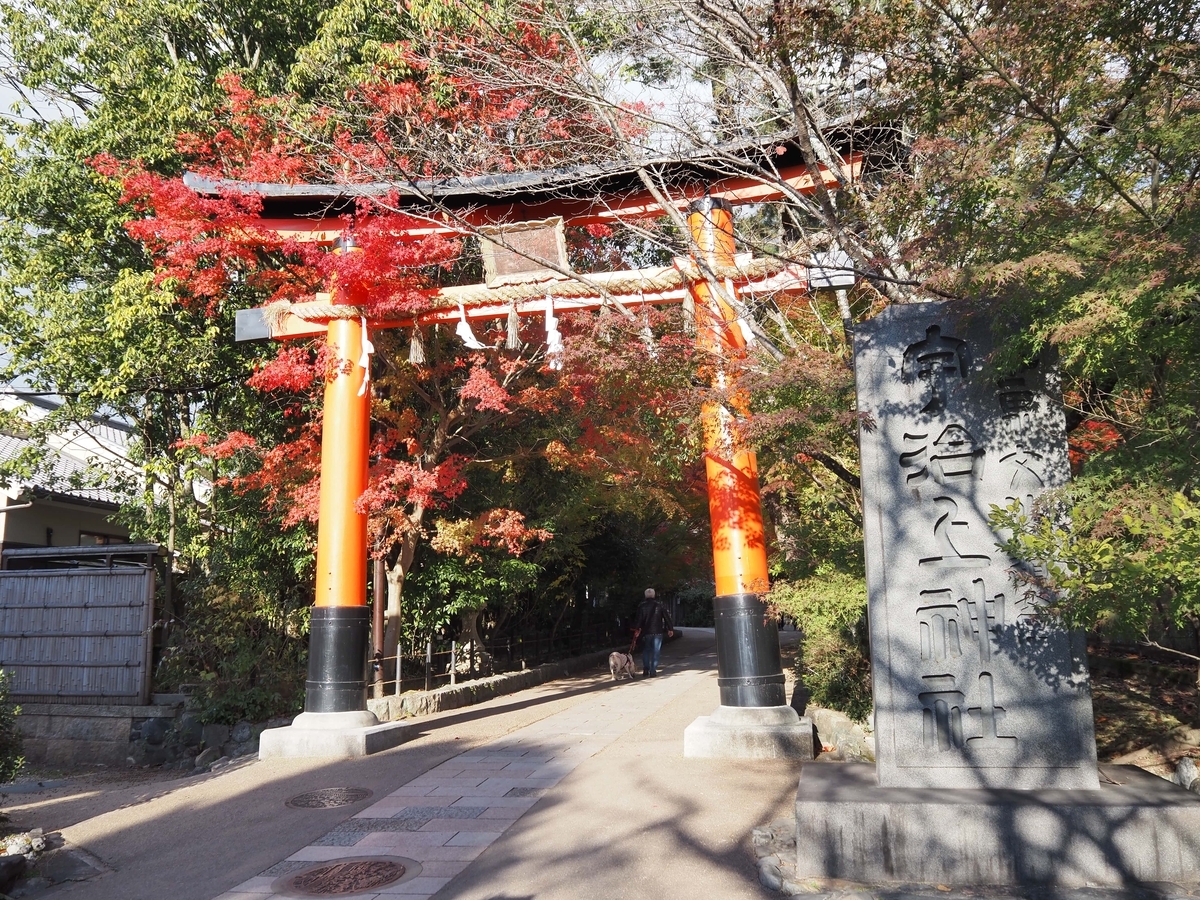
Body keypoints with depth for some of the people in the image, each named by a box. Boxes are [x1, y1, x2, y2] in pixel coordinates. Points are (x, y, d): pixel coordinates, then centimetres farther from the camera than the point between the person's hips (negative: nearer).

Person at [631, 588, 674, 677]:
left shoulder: (642, 606, -1)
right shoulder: (659, 605, -1)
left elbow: (638, 618, -5)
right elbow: (667, 617, 0)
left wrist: (636, 629, -1)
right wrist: (670, 629, 6)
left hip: (646, 632, 1)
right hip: (657, 632, -1)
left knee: (646, 652, 14)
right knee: (655, 652, 6)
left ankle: (645, 671, 10)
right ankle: (653, 672, 2)